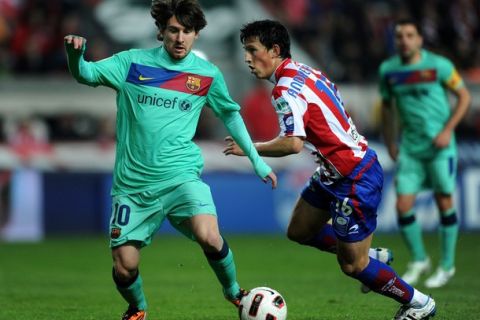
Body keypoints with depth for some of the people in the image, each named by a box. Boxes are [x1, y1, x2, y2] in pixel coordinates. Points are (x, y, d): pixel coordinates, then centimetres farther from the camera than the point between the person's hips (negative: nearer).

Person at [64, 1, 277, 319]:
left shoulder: (207, 74, 3)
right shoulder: (132, 62, 0)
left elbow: (230, 114, 18)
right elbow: (86, 74, -8)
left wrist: (256, 159, 18)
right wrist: (75, 55, -31)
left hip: (181, 175, -1)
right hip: (133, 183, 1)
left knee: (209, 236, -26)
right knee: (124, 267, -3)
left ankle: (234, 293, 3)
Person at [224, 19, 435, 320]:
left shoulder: (286, 89, -22)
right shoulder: (305, 71, 7)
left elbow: (293, 144, -33)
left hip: (354, 180, -10)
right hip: (334, 173, 10)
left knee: (352, 266, 0)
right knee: (299, 231, 19)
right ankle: (371, 256, 28)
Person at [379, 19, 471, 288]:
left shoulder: (438, 65, -9)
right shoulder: (388, 70, 2)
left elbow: (464, 96, -2)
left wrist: (447, 130, -11)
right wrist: (390, 143, 14)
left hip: (439, 145, -3)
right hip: (410, 147, 3)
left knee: (444, 203, 0)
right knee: (403, 206, -4)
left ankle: (447, 266, 16)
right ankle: (419, 261, 17)